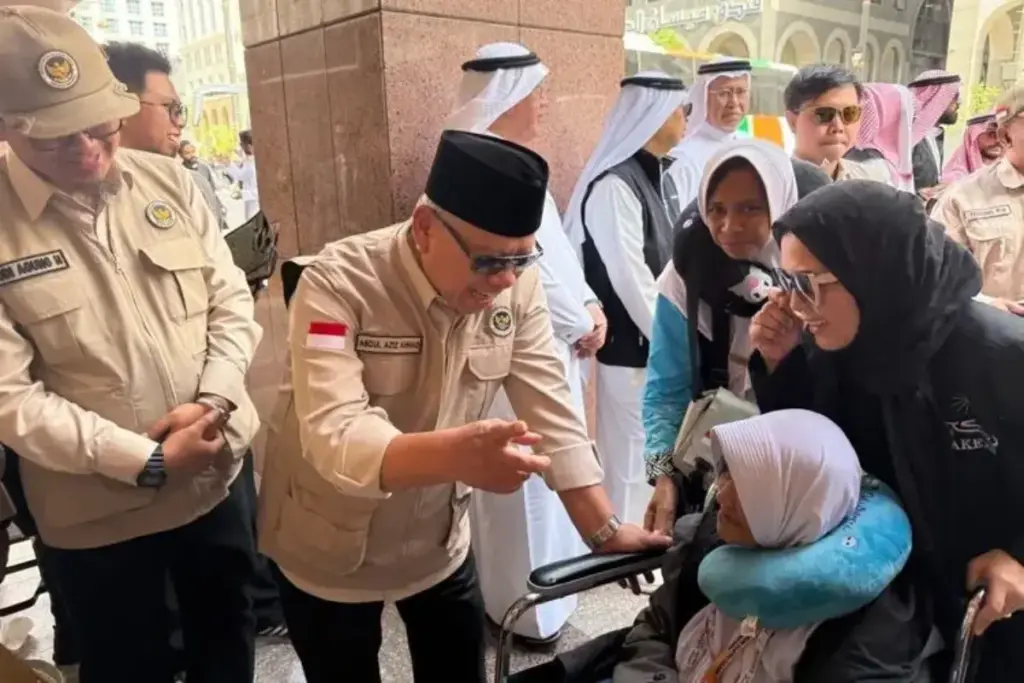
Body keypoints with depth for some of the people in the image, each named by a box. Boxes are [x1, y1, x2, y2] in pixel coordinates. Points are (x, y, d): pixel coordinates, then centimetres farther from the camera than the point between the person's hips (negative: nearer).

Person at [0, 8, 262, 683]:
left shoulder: (169, 181, -3)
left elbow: (233, 301, -1)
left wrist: (211, 402, -16)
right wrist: (149, 461, -20)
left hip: (216, 474, 3)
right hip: (98, 511, -3)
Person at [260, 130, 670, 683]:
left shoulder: (517, 286, -13)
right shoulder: (337, 284, -27)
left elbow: (551, 413, -10)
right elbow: (333, 436, -38)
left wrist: (605, 531, -14)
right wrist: (453, 454, -56)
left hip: (440, 540, 4)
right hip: (331, 550, -3)